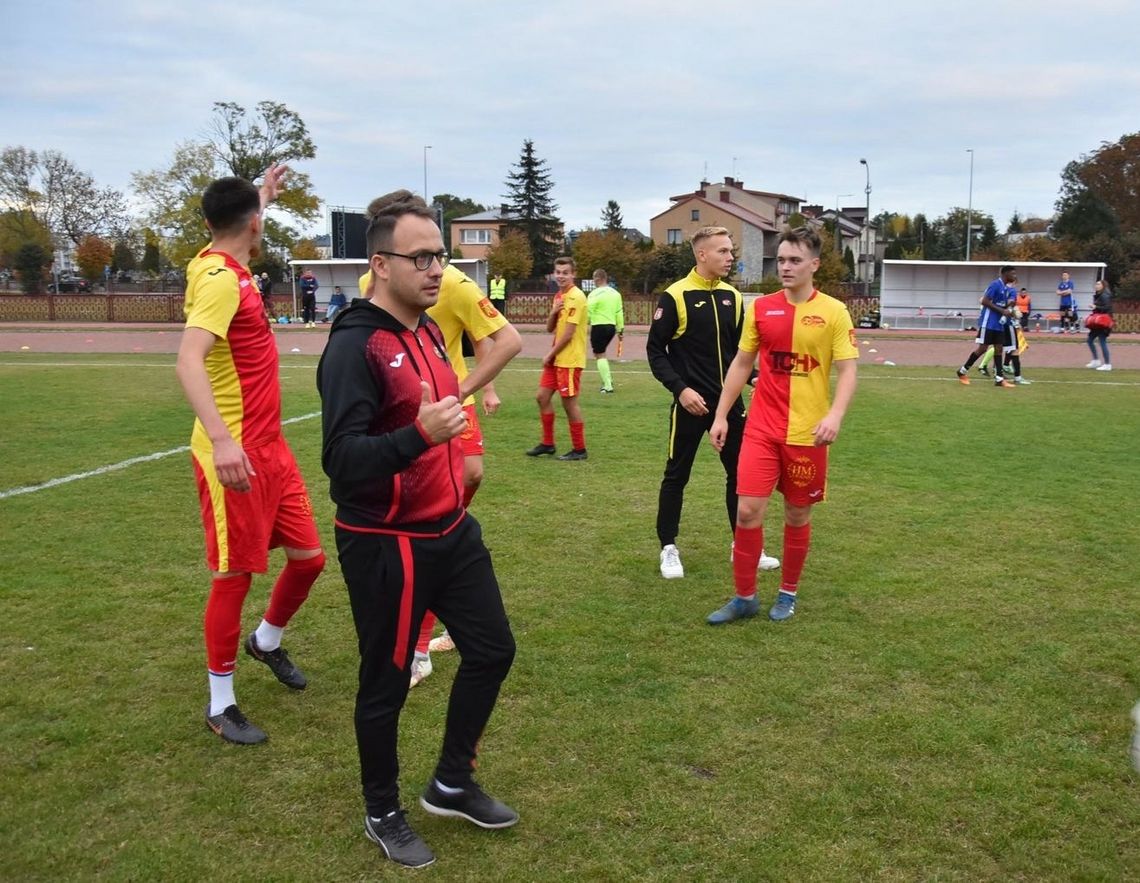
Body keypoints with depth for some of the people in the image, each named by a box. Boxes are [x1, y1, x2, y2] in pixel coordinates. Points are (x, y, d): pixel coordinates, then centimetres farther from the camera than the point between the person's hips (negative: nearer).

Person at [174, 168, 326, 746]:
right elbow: (188, 361, -32)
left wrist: (263, 195, 47)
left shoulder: (224, 267, 11)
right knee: (234, 576, 0)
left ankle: (267, 641, 40)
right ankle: (220, 705, 16)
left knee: (308, 556, 13)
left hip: (269, 448, 9)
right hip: (233, 456, -9)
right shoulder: (219, 280, -18)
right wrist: (221, 439, -43)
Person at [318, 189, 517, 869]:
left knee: (493, 650, 15)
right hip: (386, 546, -8)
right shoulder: (355, 345, -21)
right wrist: (420, 435, -43)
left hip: (451, 530, 9)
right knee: (387, 683, 8)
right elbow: (341, 459, -29)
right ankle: (383, 814, 31)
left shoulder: (431, 332, 6)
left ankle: (452, 785, 35)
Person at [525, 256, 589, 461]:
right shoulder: (559, 296, 13)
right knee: (542, 397, 11)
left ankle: (579, 449, 9)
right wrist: (553, 312, -7)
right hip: (555, 358, 9)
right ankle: (547, 443, 22)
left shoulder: (576, 297, -15)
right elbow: (550, 328, 13)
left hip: (569, 359, -9)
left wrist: (550, 355, -10)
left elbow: (568, 334, -19)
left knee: (569, 402, -2)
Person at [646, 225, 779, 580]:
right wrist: (680, 388, -17)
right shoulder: (675, 296, -9)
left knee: (740, 472, 10)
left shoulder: (732, 296, 8)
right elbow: (655, 350, -8)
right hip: (691, 404, -5)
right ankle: (669, 548, 19)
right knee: (676, 476, 5)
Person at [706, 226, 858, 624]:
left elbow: (847, 370, -5)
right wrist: (721, 415, 8)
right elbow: (741, 364, 11)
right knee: (747, 511, -4)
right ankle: (744, 597, 12)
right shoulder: (760, 308, 5)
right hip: (761, 429, 2)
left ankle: (788, 594, 28)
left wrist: (835, 415, -22)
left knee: (797, 515, 9)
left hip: (807, 433, -2)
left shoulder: (834, 312, -3)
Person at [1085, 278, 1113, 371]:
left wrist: (1096, 307, -22)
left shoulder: (1105, 296, -13)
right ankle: (1096, 361, 22)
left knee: (1102, 342, -9)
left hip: (1102, 322, -10)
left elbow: (1107, 308, -21)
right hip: (1097, 322, 10)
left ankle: (1107, 364, -4)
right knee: (1090, 340, 14)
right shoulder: (1099, 295, 15)